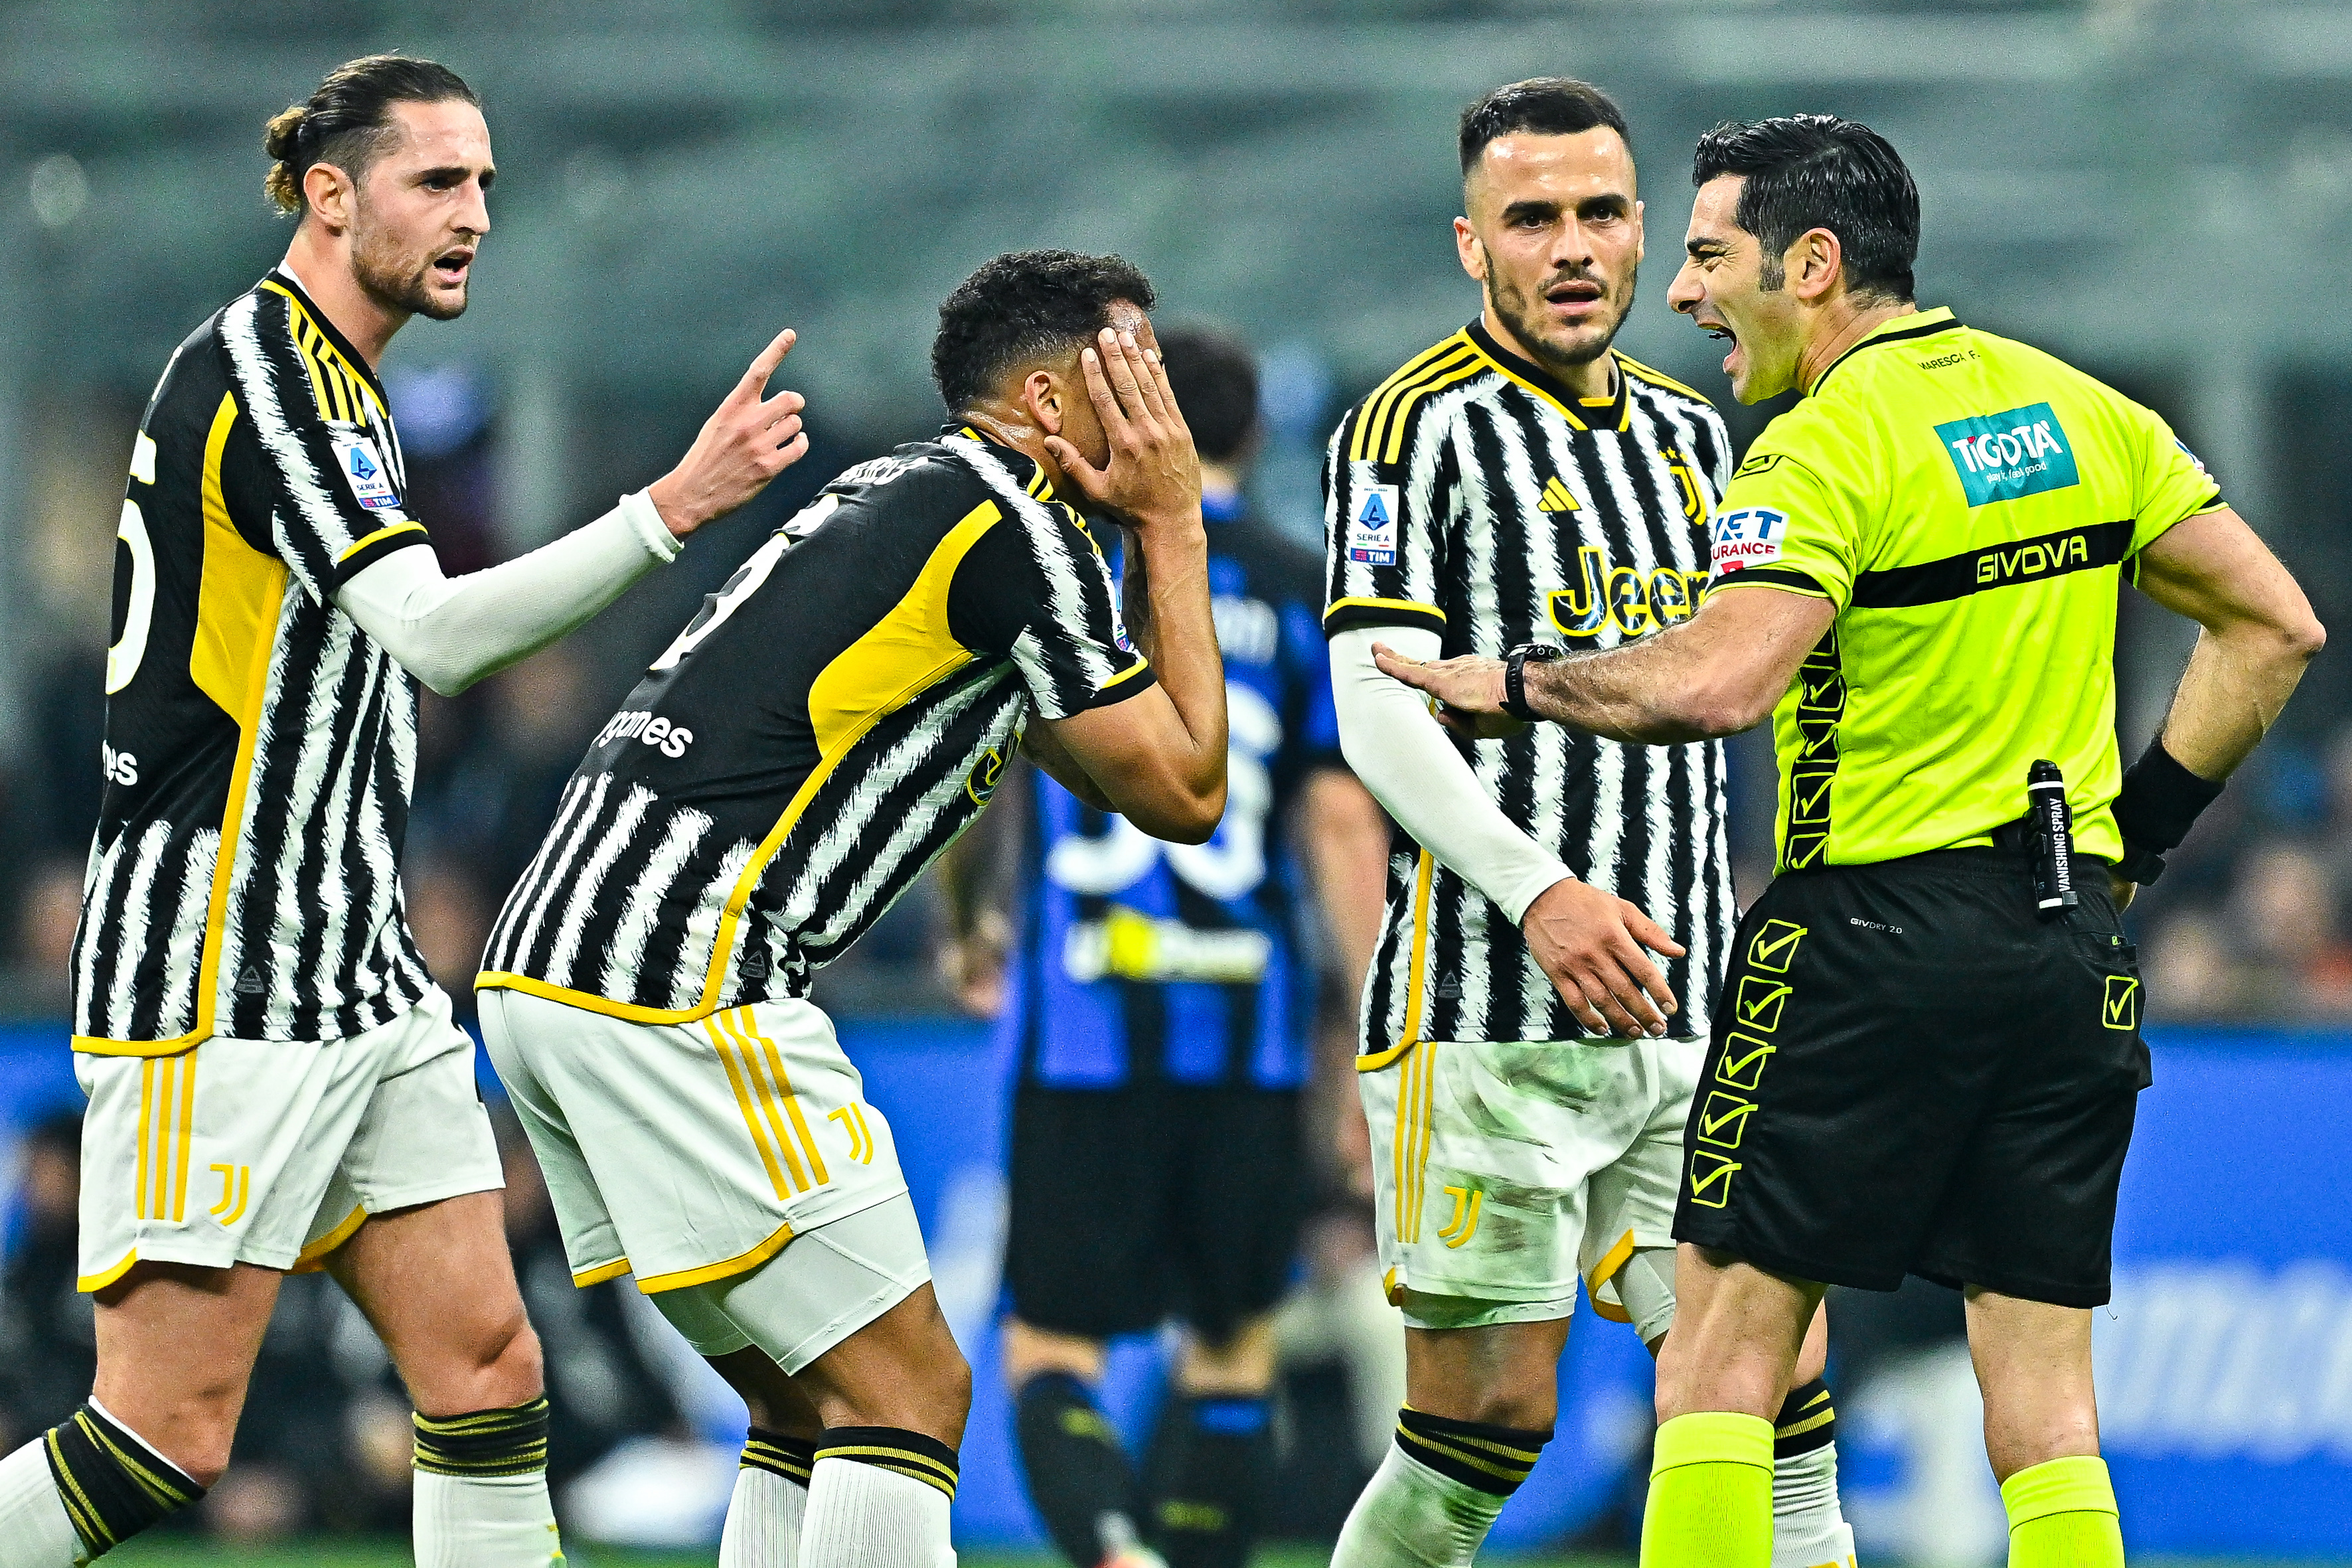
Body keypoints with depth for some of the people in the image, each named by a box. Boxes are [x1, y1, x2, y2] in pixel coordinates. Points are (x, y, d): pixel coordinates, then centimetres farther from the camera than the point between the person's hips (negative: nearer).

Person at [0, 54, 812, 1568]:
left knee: (488, 1369, 2)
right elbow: (431, 633, -26)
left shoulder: (343, 387, 18)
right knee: (171, 1437, -9)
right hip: (218, 984, -10)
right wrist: (673, 509, -33)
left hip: (364, 983, 10)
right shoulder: (258, 368, -14)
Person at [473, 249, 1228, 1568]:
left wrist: (1150, 540, 19)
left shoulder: (902, 498, 23)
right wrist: (1173, 527, 7)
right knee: (911, 1395, -7)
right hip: (682, 987, -10)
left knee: (815, 1410, 15)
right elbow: (1184, 794, 1)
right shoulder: (1015, 530, -6)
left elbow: (1109, 760, 31)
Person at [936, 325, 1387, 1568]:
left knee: (1049, 1353, 1)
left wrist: (967, 928, 30)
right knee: (1232, 1351, 17)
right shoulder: (1307, 598, 4)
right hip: (1248, 1033, 1)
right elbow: (1342, 824, -2)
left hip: (1080, 1031, -1)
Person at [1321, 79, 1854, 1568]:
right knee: (1490, 1412, -7)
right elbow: (1380, 712, -13)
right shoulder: (1418, 426, -5)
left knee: (1779, 1384, -2)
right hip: (1490, 1007, -6)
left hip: (1678, 1001, 6)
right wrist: (1537, 893, -24)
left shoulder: (1689, 430, 17)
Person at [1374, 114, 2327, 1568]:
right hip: (2074, 940, 6)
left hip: (1875, 930, -6)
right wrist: (2142, 820, 14)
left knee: (1726, 1335, 2)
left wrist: (1510, 681, -11)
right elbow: (2274, 626, 10)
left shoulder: (1829, 446, -12)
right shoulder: (2081, 412, 10)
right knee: (2045, 1390, 5)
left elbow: (1712, 683, -25)